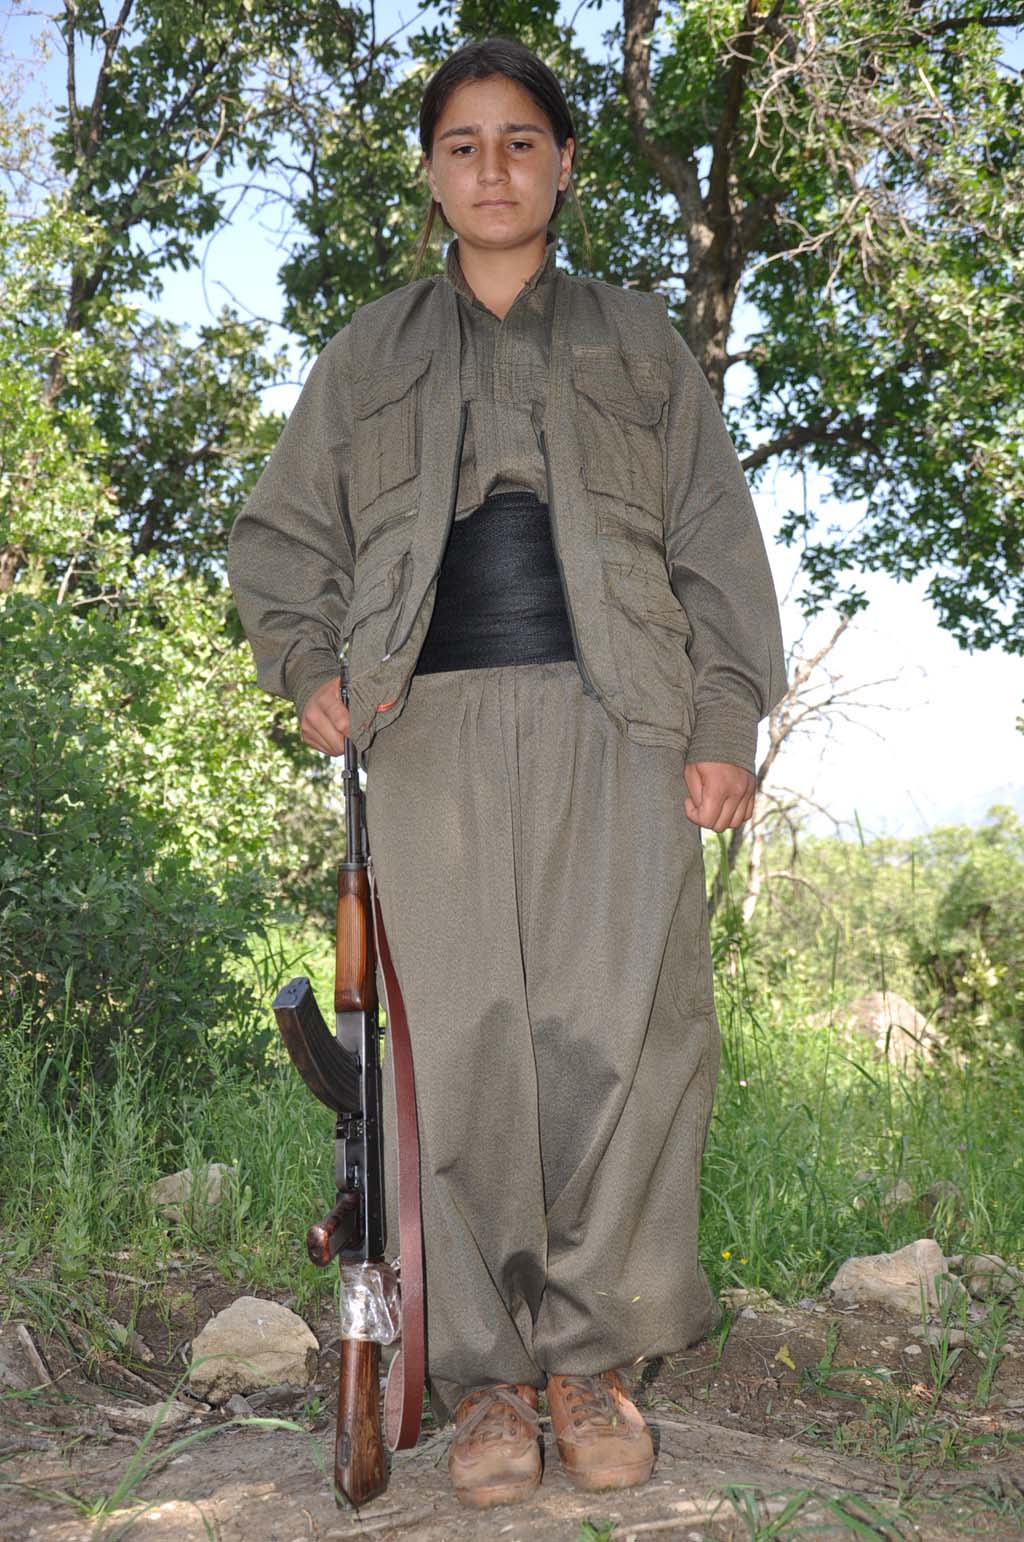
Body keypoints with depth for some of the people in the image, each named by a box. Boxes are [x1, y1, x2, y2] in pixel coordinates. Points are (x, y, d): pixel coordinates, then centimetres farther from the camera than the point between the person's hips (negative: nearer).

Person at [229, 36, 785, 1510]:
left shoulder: (639, 340, 21)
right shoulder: (372, 353, 22)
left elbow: (714, 540, 14)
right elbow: (280, 531, 22)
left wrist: (726, 719, 1)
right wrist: (308, 666, 3)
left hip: (614, 721, 0)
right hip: (438, 726, 1)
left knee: (629, 1027, -12)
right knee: (468, 1038, -6)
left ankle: (590, 1350, 2)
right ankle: (486, 1375, 3)